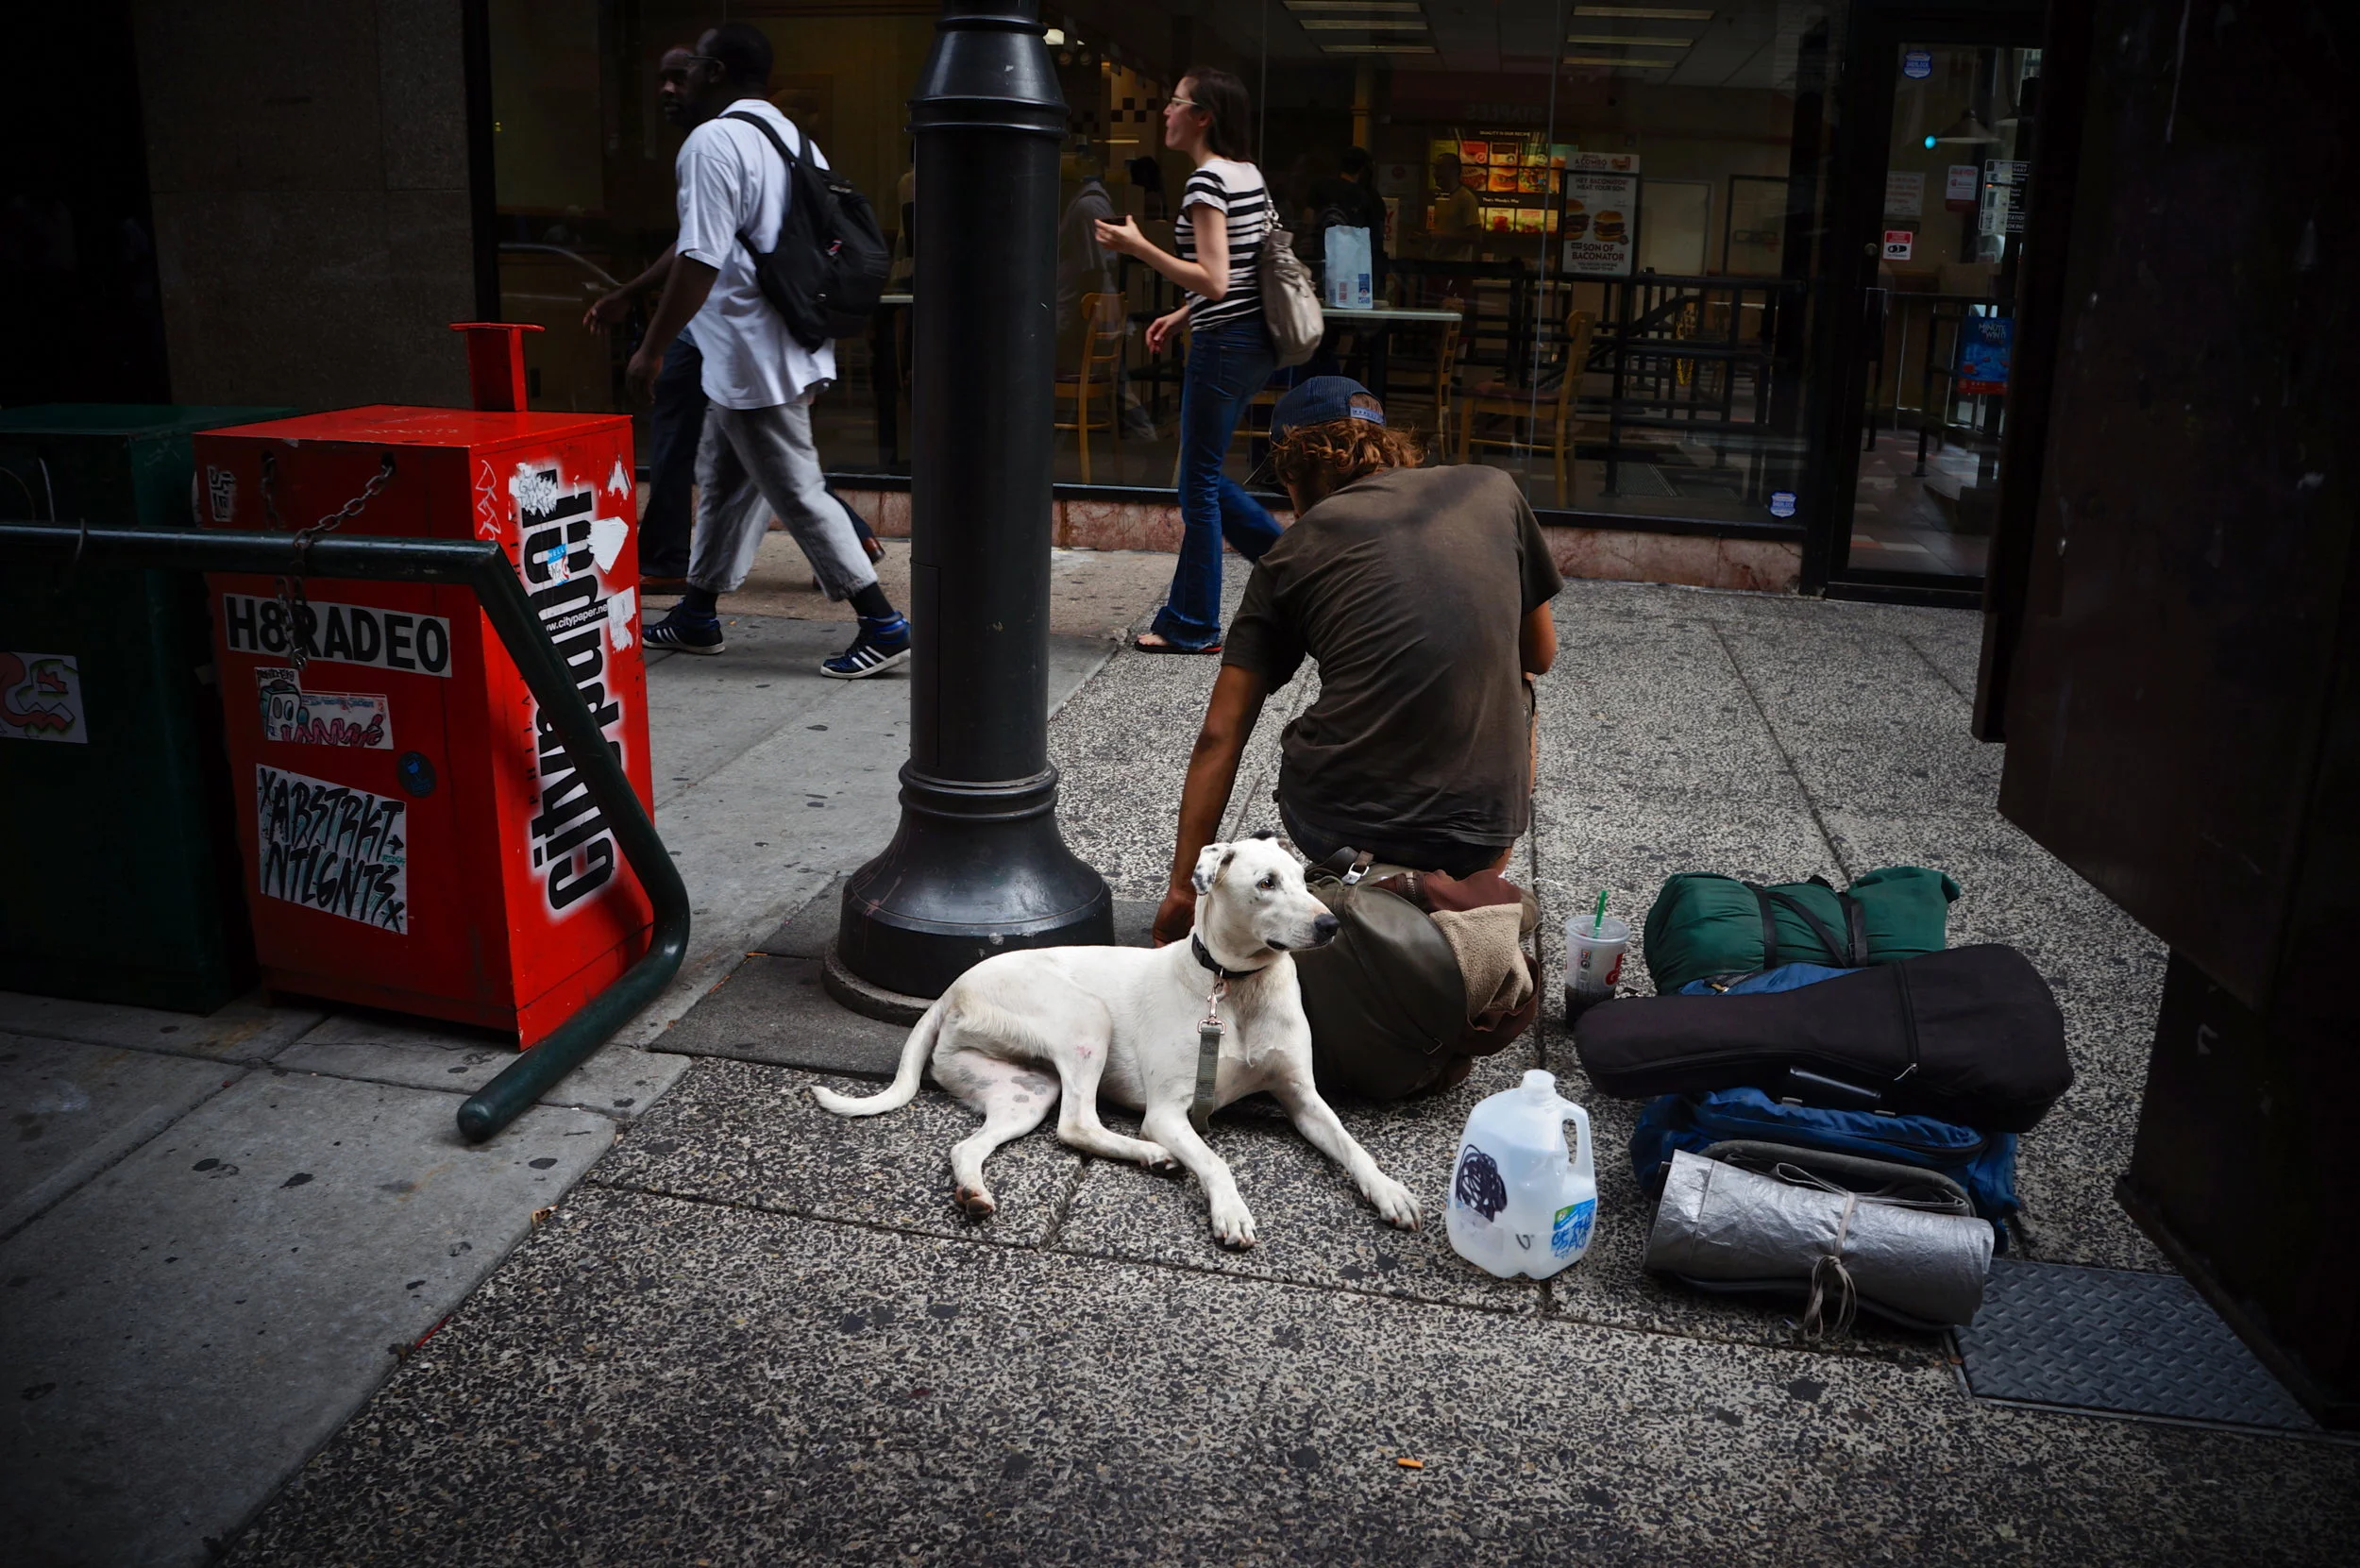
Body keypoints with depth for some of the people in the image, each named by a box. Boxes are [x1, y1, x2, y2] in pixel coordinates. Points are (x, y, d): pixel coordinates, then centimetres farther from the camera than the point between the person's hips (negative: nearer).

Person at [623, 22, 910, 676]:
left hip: (752, 362, -10)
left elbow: (699, 261, -21)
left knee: (798, 493, -5)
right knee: (723, 481, 18)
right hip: (791, 348, 10)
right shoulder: (795, 140, 15)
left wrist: (651, 350, -14)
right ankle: (697, 616, 28)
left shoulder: (713, 141, -14)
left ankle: (883, 626, -4)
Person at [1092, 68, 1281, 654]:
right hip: (1256, 339, 9)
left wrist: (1138, 246, -18)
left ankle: (1192, 627, 10)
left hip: (1224, 343, -9)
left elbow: (1215, 281, -22)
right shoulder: (1249, 174, 13)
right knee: (1205, 474, 19)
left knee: (1200, 484, 0)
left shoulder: (1207, 181, -15)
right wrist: (1183, 315, 19)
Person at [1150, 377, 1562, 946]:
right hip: (1481, 837, 0)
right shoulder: (1493, 490, 8)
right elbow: (1540, 654, 19)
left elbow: (1218, 738, 3)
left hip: (1335, 826, 0)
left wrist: (1183, 888, 10)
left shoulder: (1289, 556, 5)